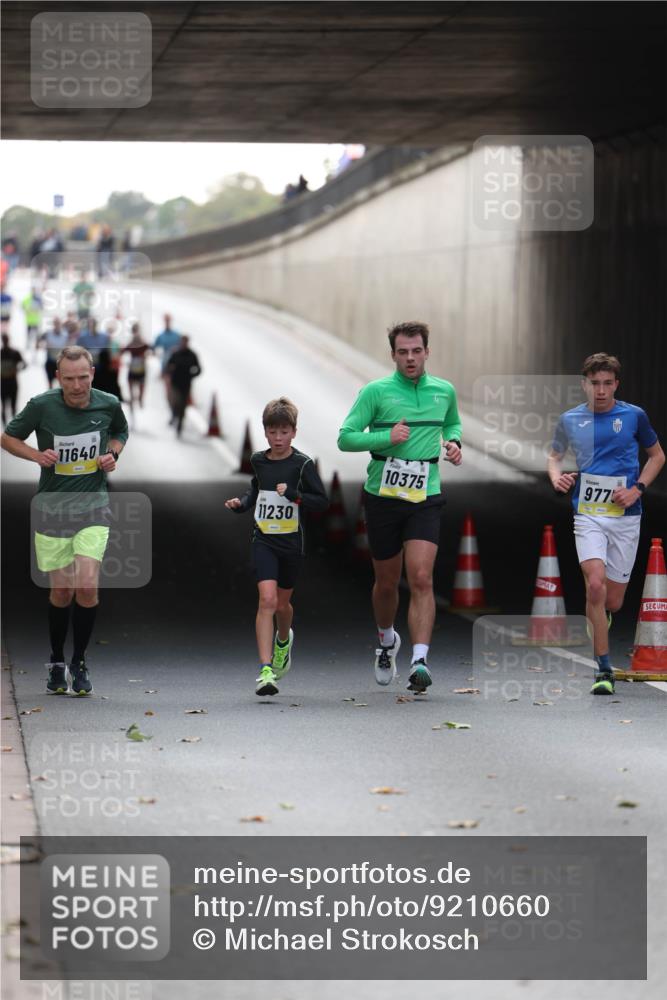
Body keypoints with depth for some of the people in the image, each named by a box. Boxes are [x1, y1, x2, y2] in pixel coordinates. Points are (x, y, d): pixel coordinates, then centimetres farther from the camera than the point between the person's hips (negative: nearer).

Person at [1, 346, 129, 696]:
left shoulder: (108, 405, -3)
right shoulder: (41, 406, -10)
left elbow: (120, 432, 20)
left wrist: (112, 454, -1)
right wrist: (37, 454, -13)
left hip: (93, 505, 0)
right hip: (52, 506, 0)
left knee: (87, 586, -15)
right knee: (61, 592, 4)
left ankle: (79, 662, 4)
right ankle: (57, 662, 27)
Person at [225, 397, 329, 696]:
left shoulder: (302, 464, -8)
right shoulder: (258, 461, 3)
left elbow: (322, 502, -9)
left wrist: (294, 494, -22)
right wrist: (241, 503, 5)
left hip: (291, 542, -1)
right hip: (263, 539, 1)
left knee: (282, 603, 15)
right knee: (267, 599, -16)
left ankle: (283, 640, 52)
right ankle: (265, 671, -21)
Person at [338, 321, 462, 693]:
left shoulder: (444, 391, 6)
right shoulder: (375, 392, -4)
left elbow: (453, 423, 27)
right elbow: (346, 437, -6)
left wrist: (454, 442, 5)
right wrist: (387, 437, -19)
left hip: (426, 498, 1)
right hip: (383, 497, -1)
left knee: (422, 579, -15)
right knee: (387, 582, 11)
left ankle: (420, 661, -22)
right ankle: (387, 640, 40)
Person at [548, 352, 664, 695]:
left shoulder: (633, 416, 1)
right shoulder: (570, 420, 4)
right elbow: (554, 455, 20)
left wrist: (637, 489, -2)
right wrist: (556, 476, -4)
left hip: (625, 516, 0)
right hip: (588, 514, 0)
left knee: (612, 600, 3)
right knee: (595, 585, -20)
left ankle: (596, 622, 43)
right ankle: (604, 670, -13)